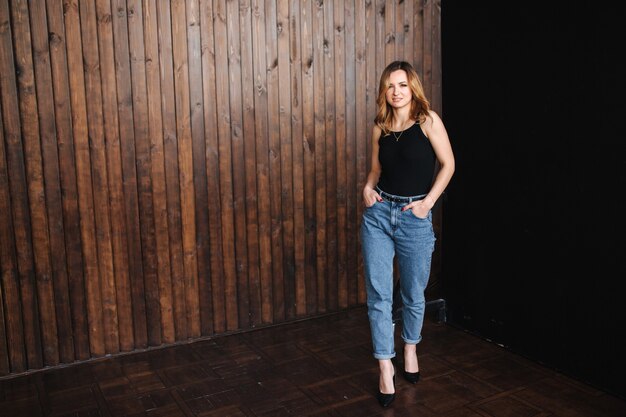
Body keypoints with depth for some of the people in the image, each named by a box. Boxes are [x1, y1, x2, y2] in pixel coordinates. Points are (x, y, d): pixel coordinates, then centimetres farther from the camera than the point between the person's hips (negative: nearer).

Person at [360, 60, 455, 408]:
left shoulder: (428, 120, -5)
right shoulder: (380, 127, 6)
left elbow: (448, 164, -2)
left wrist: (428, 201, -10)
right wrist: (368, 188, -3)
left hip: (415, 218, -2)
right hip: (378, 214, 3)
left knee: (413, 294, 13)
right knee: (378, 295, 0)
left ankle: (410, 350, 39)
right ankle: (385, 366, 14)